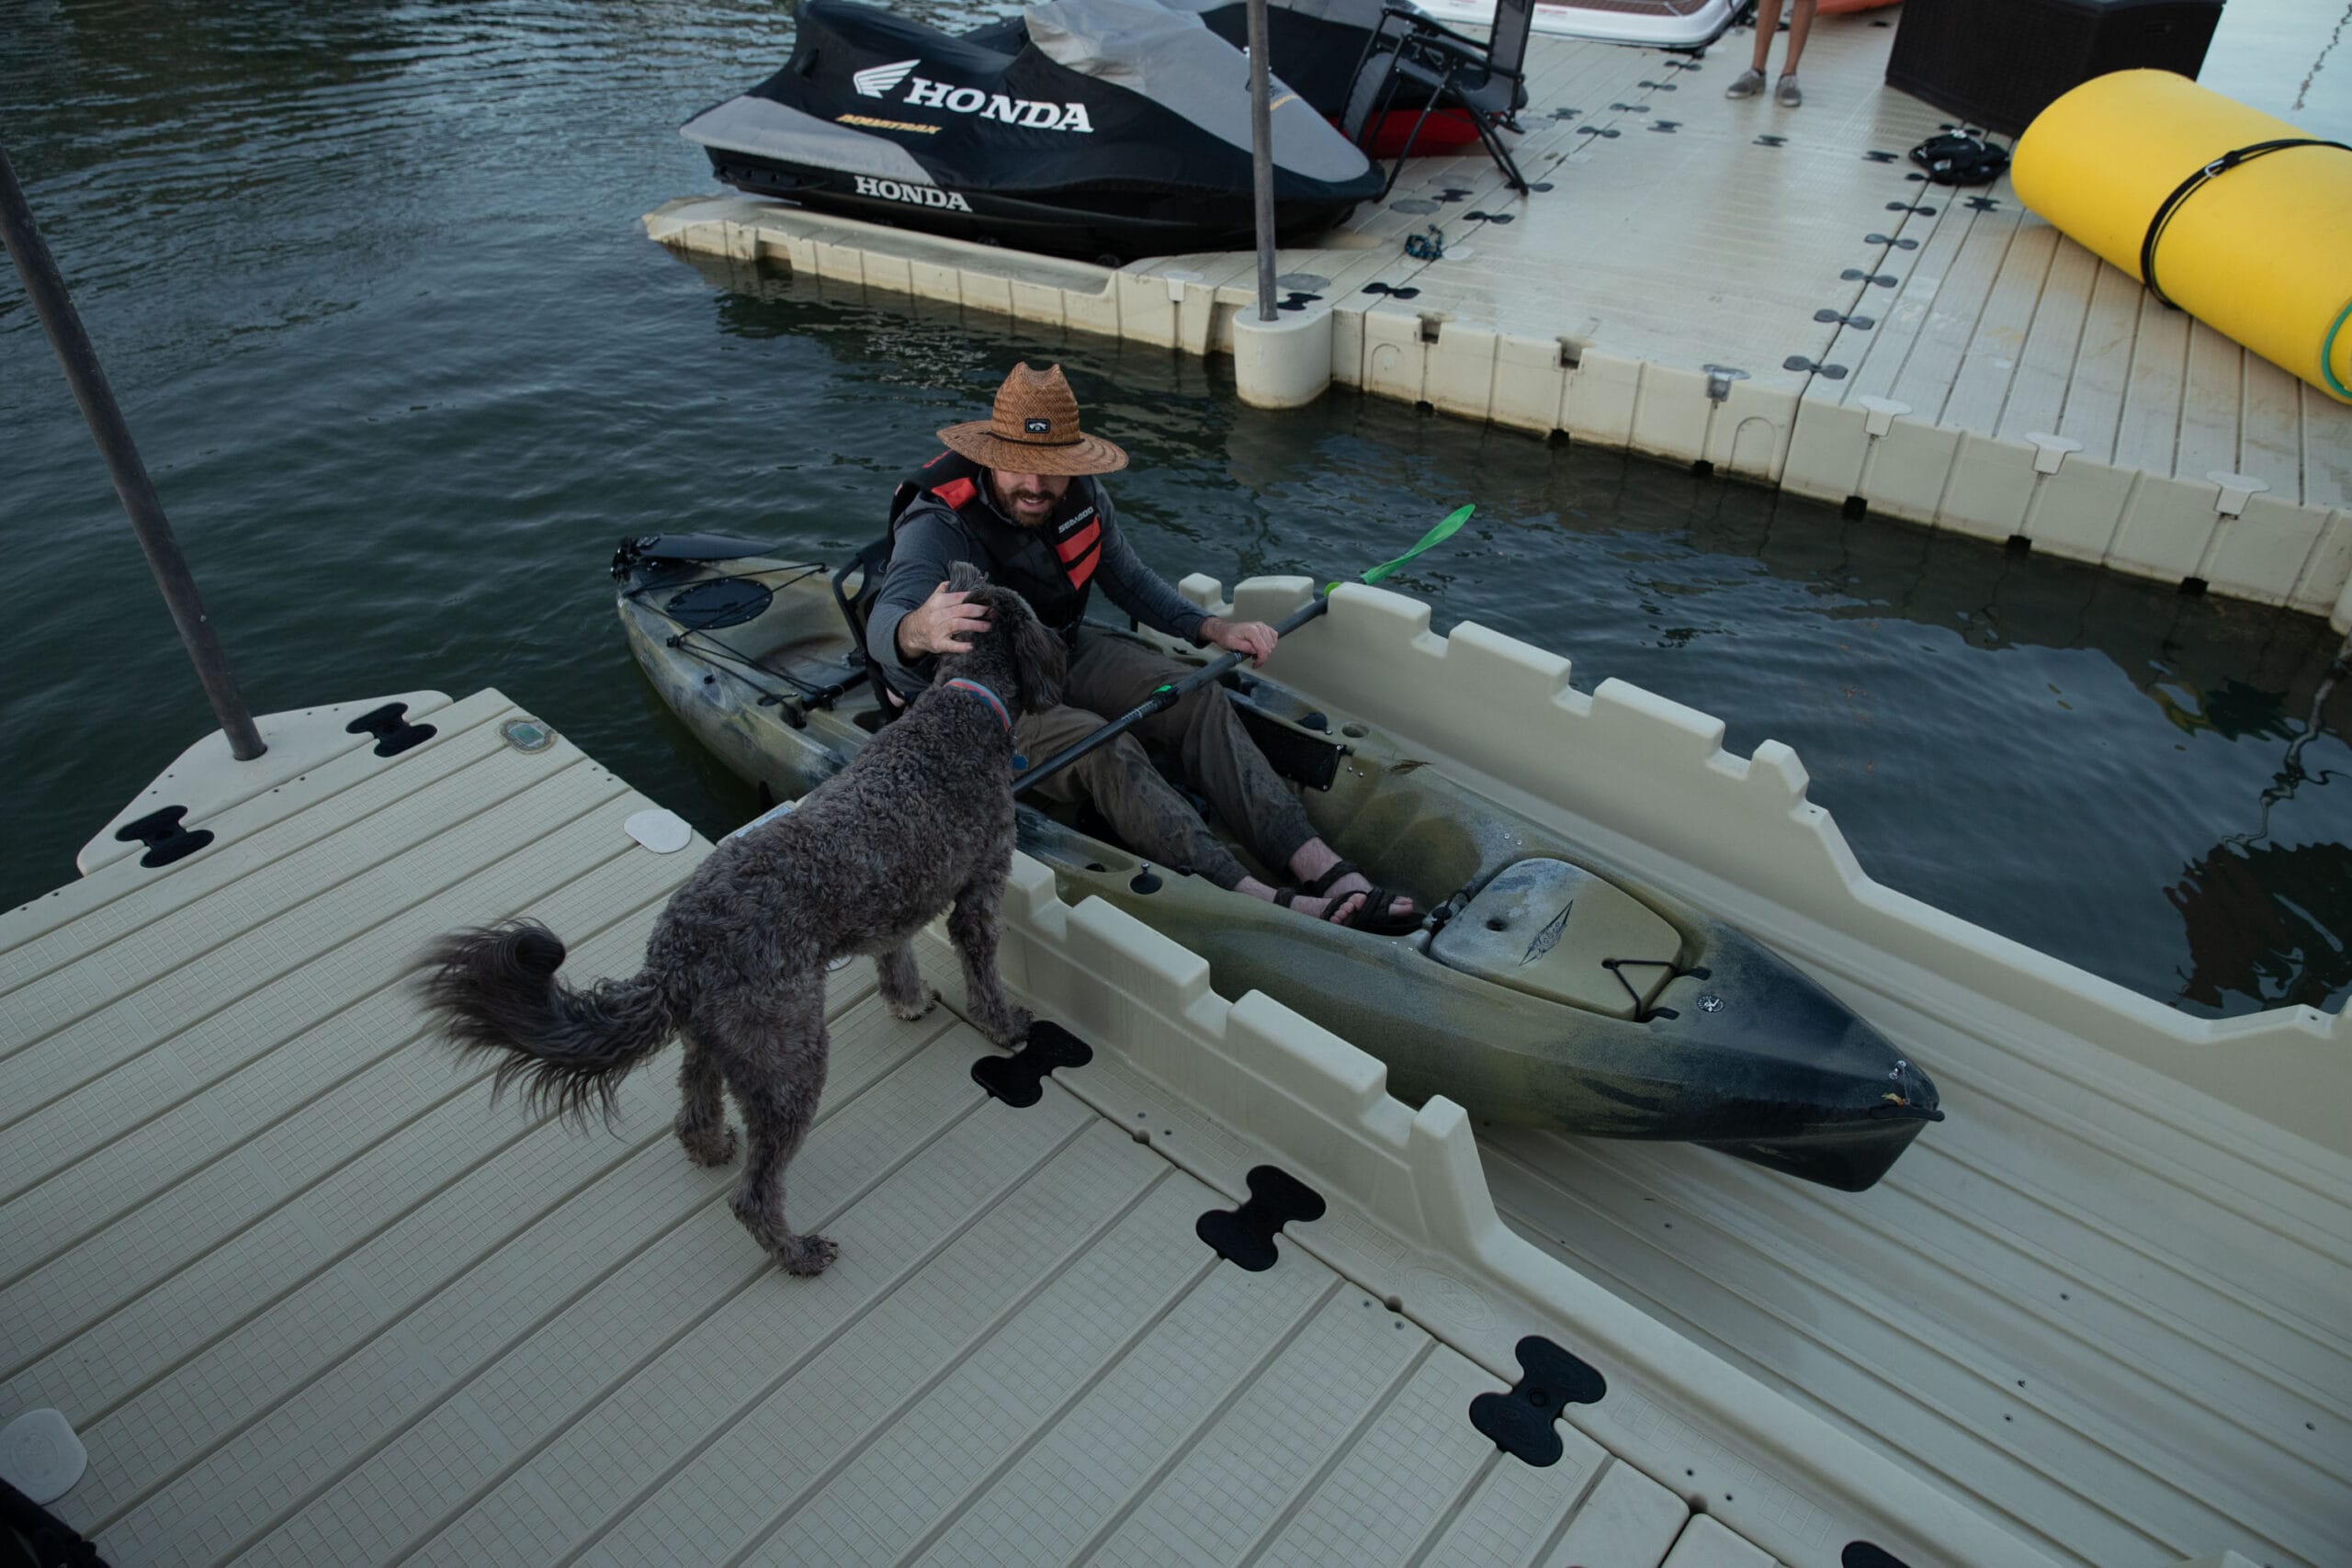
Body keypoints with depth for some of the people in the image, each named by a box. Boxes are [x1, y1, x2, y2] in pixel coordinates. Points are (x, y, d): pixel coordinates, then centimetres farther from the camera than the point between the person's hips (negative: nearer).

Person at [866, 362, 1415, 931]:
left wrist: (1213, 628, -5)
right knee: (1107, 750, -32)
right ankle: (1265, 904, -43)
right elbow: (882, 625, -43)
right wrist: (917, 630, -69)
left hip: (1064, 652, 6)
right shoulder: (940, 523, -26)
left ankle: (1324, 868, -26)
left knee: (1200, 698, -16)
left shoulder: (1081, 493, -8)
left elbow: (1129, 579, 9)